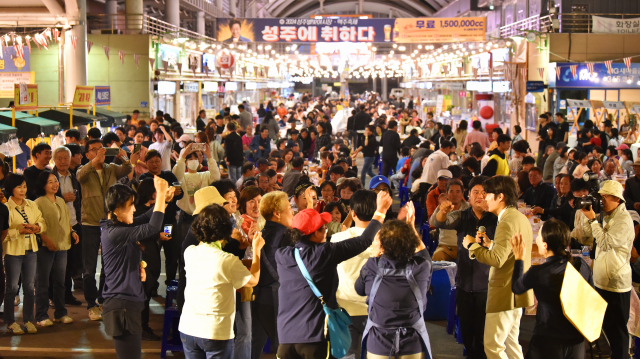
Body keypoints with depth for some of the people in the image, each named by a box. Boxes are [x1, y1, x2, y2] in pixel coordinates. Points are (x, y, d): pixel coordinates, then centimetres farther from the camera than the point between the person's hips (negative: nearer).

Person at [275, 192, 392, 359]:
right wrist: (381, 211, 7)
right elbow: (364, 241, -5)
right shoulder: (323, 253, -11)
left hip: (285, 334, 4)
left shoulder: (281, 255, 0)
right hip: (315, 335, -4)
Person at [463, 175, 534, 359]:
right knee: (510, 343, 18)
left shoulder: (508, 221, -20)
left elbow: (497, 260, -27)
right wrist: (490, 244, 10)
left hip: (505, 293, -11)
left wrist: (472, 246, -16)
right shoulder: (521, 218, 12)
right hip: (517, 292, 11)